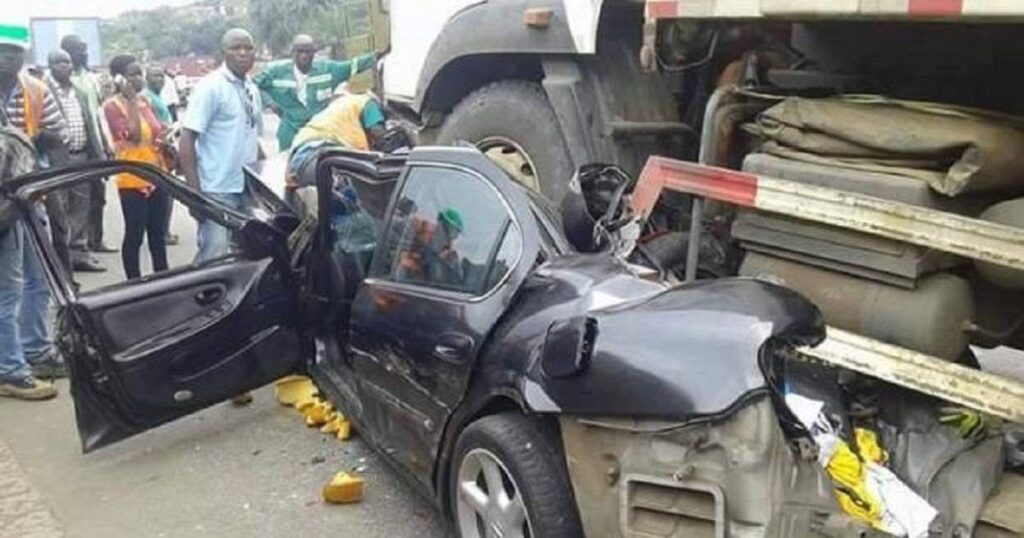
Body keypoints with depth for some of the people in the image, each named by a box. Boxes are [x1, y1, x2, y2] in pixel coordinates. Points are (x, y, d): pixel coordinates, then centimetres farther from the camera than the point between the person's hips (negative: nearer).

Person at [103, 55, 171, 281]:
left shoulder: (144, 101, 12)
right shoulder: (112, 105, -9)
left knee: (158, 234, 14)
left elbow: (158, 131, 22)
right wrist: (131, 100, -18)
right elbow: (133, 134, -22)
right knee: (135, 236, -1)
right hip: (133, 180, -7)